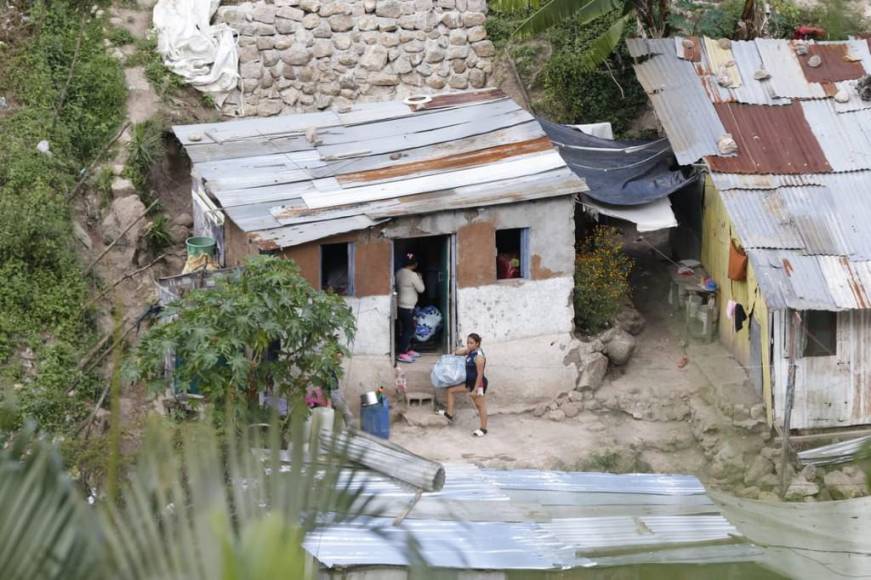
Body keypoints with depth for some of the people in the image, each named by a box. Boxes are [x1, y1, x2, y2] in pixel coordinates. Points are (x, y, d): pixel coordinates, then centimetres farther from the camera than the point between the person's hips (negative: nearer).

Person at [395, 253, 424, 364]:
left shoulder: (399, 273, 6)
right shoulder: (412, 275, -19)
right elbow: (421, 289, -11)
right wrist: (419, 278, 5)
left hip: (400, 306, 9)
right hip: (407, 307, -9)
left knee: (406, 329, 19)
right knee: (409, 329, -3)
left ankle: (408, 350, 28)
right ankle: (401, 354, -4)